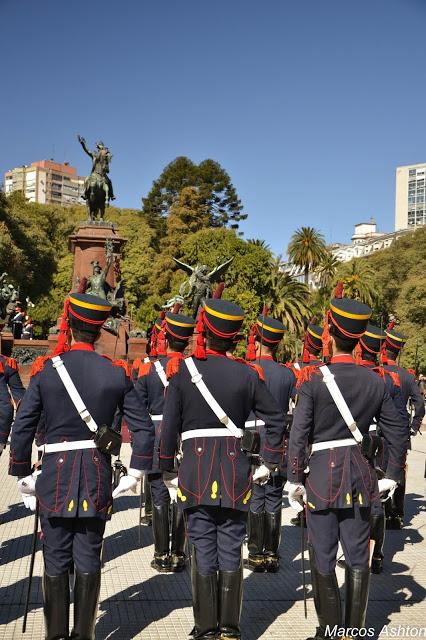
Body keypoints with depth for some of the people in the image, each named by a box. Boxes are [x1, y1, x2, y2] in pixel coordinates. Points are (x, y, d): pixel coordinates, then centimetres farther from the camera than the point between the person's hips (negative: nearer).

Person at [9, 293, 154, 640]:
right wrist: (135, 474, 6)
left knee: (56, 562, 10)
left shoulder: (45, 370, -6)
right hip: (98, 478, 1)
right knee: (89, 560, 11)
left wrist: (22, 475, 5)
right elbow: (145, 428, -2)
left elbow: (22, 427, -6)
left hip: (55, 477, -1)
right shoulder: (117, 373, -2)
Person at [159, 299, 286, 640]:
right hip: (236, 470, 1)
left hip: (195, 469, -1)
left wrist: (167, 465, 8)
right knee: (231, 551, 11)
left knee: (203, 551, 9)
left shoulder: (183, 370, -5)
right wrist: (270, 462, 13)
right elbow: (276, 420, 2)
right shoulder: (248, 373, -2)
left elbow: (169, 425, -4)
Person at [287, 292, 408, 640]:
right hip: (359, 475, 4)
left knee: (323, 559, 8)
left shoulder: (313, 380, -11)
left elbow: (298, 435, -13)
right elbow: (398, 434, 4)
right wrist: (391, 478, 14)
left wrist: (294, 481, -5)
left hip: (322, 475, -3)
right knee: (358, 557, 13)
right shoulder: (375, 382, 1)